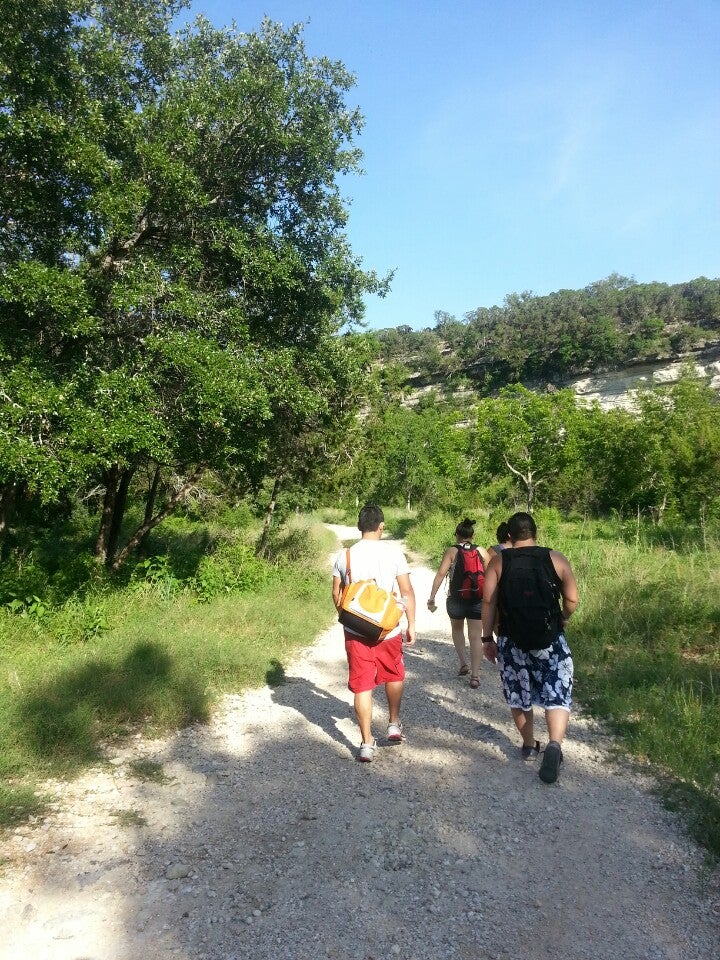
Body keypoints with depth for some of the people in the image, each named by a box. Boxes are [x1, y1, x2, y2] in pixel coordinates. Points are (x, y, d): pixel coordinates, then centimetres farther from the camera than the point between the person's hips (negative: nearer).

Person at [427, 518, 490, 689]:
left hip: (456, 599, -1)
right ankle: (475, 675, 3)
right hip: (477, 600, 1)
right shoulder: (481, 551, 1)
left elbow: (441, 574, -12)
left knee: (457, 629, 24)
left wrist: (431, 597, -11)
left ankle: (463, 664, 20)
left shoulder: (451, 551, -5)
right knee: (475, 637, 6)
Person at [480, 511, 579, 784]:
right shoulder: (556, 558, 0)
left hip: (511, 641, 1)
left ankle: (529, 745, 31)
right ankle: (555, 744, -16)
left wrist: (487, 638, 4)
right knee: (557, 696, 5)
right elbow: (572, 600, 0)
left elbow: (488, 601, -4)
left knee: (518, 696, 18)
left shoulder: (498, 561, 0)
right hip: (550, 640, -1)